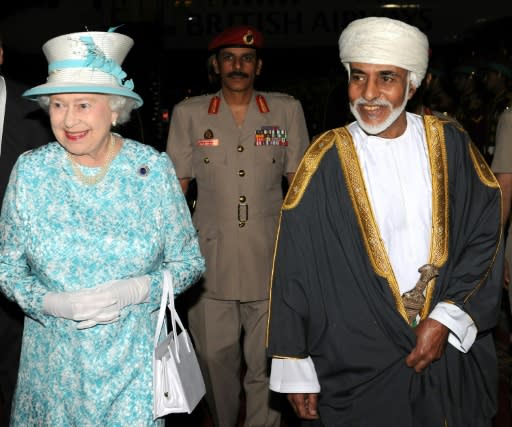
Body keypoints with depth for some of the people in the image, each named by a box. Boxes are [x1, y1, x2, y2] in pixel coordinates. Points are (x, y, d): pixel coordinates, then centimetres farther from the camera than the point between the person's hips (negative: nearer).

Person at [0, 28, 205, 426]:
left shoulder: (154, 168, -9)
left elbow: (189, 261, -2)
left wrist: (136, 290, -20)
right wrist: (52, 303, -18)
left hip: (134, 359, -1)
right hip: (54, 360, 1)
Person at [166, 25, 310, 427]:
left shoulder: (287, 110, 5)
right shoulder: (189, 113, 5)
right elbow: (176, 187, 8)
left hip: (270, 261, 0)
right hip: (210, 262, 1)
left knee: (266, 364, 4)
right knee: (216, 359, 10)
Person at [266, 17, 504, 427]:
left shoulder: (449, 144, -2)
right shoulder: (327, 162, -9)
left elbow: (486, 236, 0)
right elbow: (295, 268, -7)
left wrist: (447, 320, -10)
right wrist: (295, 368, -7)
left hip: (453, 352, 3)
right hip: (358, 364, -2)